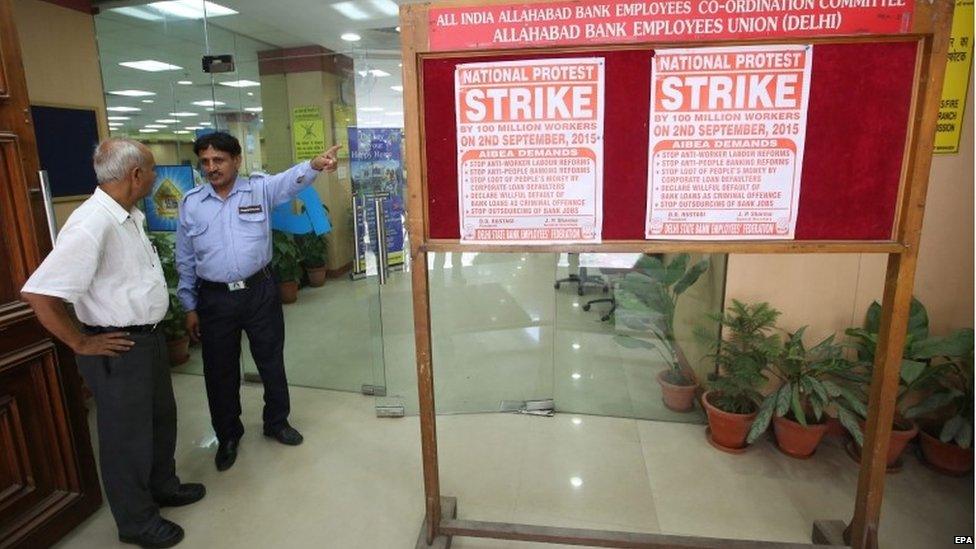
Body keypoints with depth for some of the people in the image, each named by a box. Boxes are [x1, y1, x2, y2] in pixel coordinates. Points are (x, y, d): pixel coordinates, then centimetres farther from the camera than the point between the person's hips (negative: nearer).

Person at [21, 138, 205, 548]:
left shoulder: (130, 216, 4)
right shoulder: (91, 224, -26)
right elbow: (38, 293, -27)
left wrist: (150, 329, 15)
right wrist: (82, 345, -17)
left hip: (149, 337, 9)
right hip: (118, 349, -9)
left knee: (161, 417, 23)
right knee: (127, 436, 9)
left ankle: (163, 486, 45)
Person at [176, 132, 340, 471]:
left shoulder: (259, 189, -2)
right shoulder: (190, 203, 3)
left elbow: (290, 180, -24)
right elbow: (185, 260, 7)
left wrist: (315, 165, -47)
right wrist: (190, 307, 7)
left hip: (259, 292, -1)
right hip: (214, 299, 1)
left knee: (272, 363, 13)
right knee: (220, 372, 12)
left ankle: (277, 422, 36)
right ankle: (228, 436, 34)